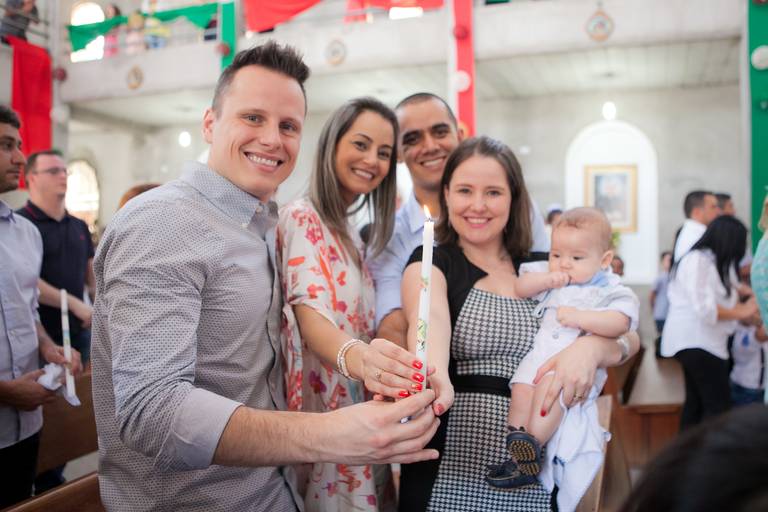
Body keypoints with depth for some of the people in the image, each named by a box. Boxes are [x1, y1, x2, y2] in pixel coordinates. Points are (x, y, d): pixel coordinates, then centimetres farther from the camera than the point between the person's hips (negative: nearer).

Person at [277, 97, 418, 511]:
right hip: (324, 413, -8)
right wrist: (355, 355, -47)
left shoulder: (348, 232, 13)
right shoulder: (302, 218, -13)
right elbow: (310, 317, -28)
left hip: (360, 408, 8)